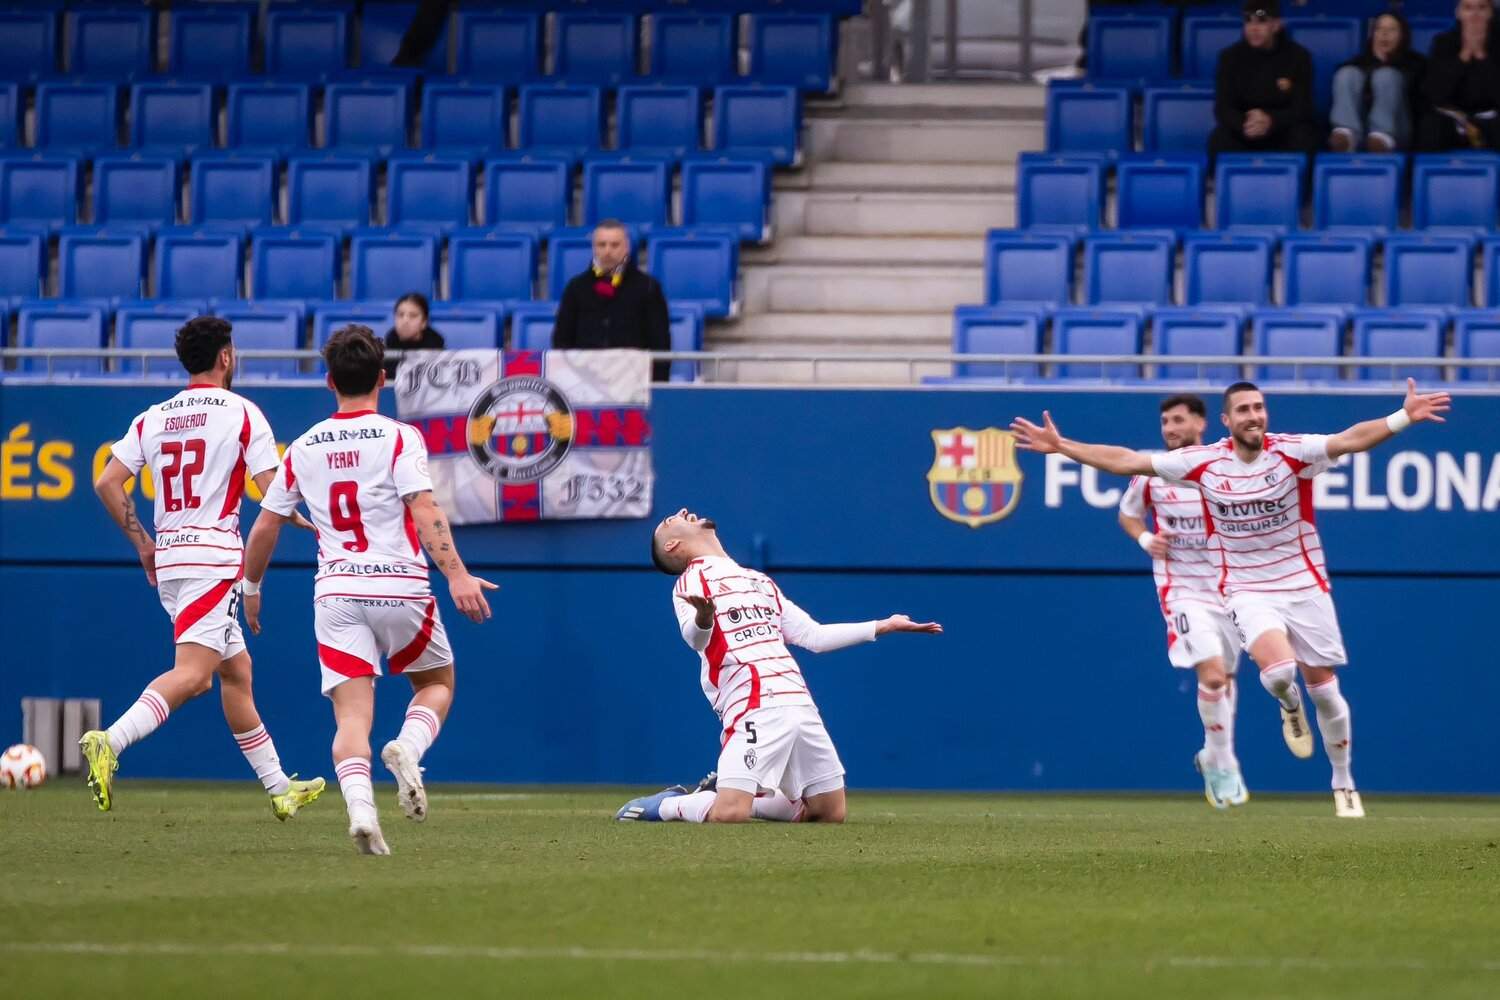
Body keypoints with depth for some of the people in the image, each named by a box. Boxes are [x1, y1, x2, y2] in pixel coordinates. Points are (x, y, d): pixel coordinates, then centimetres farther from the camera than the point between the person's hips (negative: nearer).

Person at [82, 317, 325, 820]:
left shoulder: (152, 419, 11)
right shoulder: (241, 413, -3)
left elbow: (107, 483, 4)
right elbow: (272, 492, -7)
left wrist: (143, 544, 14)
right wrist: (303, 521, 14)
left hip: (167, 558, 7)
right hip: (215, 556, -7)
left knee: (237, 670, 17)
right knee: (191, 673, -17)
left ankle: (278, 787, 23)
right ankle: (110, 742, -38)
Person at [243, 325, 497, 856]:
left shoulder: (304, 449, 10)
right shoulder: (398, 438, -2)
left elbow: (265, 527, 14)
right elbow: (423, 509, -15)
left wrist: (251, 587, 28)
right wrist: (457, 575, -20)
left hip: (336, 593, 2)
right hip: (400, 588, -2)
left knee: (352, 713, -2)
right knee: (436, 684, 19)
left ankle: (360, 807, -28)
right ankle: (407, 749, -13)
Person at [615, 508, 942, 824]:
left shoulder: (761, 582, 29)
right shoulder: (692, 581, 6)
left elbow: (813, 636, 28)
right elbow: (695, 639, -13)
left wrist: (884, 626, 25)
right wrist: (703, 617, -37)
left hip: (800, 703, 7)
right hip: (753, 704, -7)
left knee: (830, 813, 5)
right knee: (729, 814, -24)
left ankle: (725, 794, 18)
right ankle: (666, 805, 6)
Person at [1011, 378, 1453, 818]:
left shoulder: (1292, 451, -12)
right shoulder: (1204, 463, -7)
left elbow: (1351, 439, -26)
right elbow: (1126, 460, -3)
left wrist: (1404, 417, -43)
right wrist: (1061, 447, -6)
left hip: (1304, 586, 0)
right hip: (1249, 592, 0)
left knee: (1324, 687, 4)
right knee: (1278, 669, -27)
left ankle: (1344, 784, 24)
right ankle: (1289, 708, 11)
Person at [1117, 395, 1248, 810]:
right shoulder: (1151, 474, -3)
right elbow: (1128, 514, 15)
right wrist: (1145, 538, -6)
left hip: (1227, 586, 2)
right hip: (1182, 589, -2)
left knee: (1225, 678, 11)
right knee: (1212, 674, -19)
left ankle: (1214, 758, 34)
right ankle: (1224, 766, -6)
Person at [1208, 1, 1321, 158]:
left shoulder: (1298, 56, -8)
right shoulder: (1230, 57, -4)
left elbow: (1301, 109, -13)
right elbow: (1223, 108, -11)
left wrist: (1271, 121, -36)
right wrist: (1244, 125, -36)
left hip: (1286, 130, -1)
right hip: (1245, 136, 1)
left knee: (1303, 139, -34)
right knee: (1219, 141, -30)